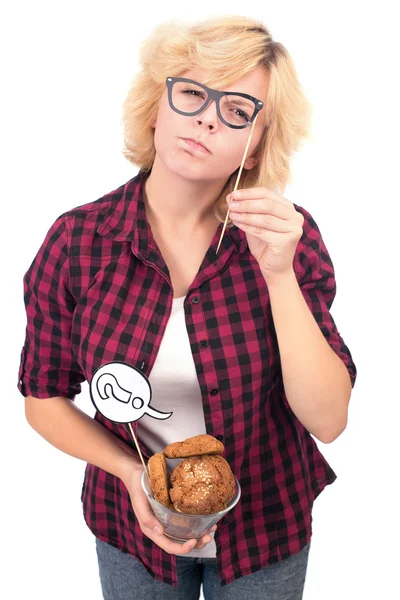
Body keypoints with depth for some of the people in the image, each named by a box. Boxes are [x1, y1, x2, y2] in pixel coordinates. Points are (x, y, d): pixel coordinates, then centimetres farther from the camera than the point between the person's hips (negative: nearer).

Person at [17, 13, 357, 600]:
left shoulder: (290, 236, -17)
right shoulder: (76, 242, -16)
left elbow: (328, 420, -21)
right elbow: (44, 397, -5)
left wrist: (279, 273, -31)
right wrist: (133, 472, -20)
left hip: (266, 527, 0)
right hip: (132, 527, 0)